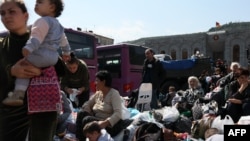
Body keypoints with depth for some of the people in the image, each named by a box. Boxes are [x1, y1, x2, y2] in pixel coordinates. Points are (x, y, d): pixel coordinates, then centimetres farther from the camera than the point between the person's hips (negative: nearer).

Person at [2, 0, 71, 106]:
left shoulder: (44, 20, -7)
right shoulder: (58, 25, 22)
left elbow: (38, 36, -24)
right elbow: (64, 41, 33)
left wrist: (28, 48, -35)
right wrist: (66, 52, 46)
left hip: (41, 56, -9)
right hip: (54, 57, 9)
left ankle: (18, 94, -20)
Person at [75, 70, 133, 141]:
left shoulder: (114, 94, -11)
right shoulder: (98, 93, 10)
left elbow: (118, 114, -23)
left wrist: (105, 123, -35)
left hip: (109, 126, -7)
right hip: (98, 122, 7)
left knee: (87, 120, -27)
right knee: (81, 113, -14)